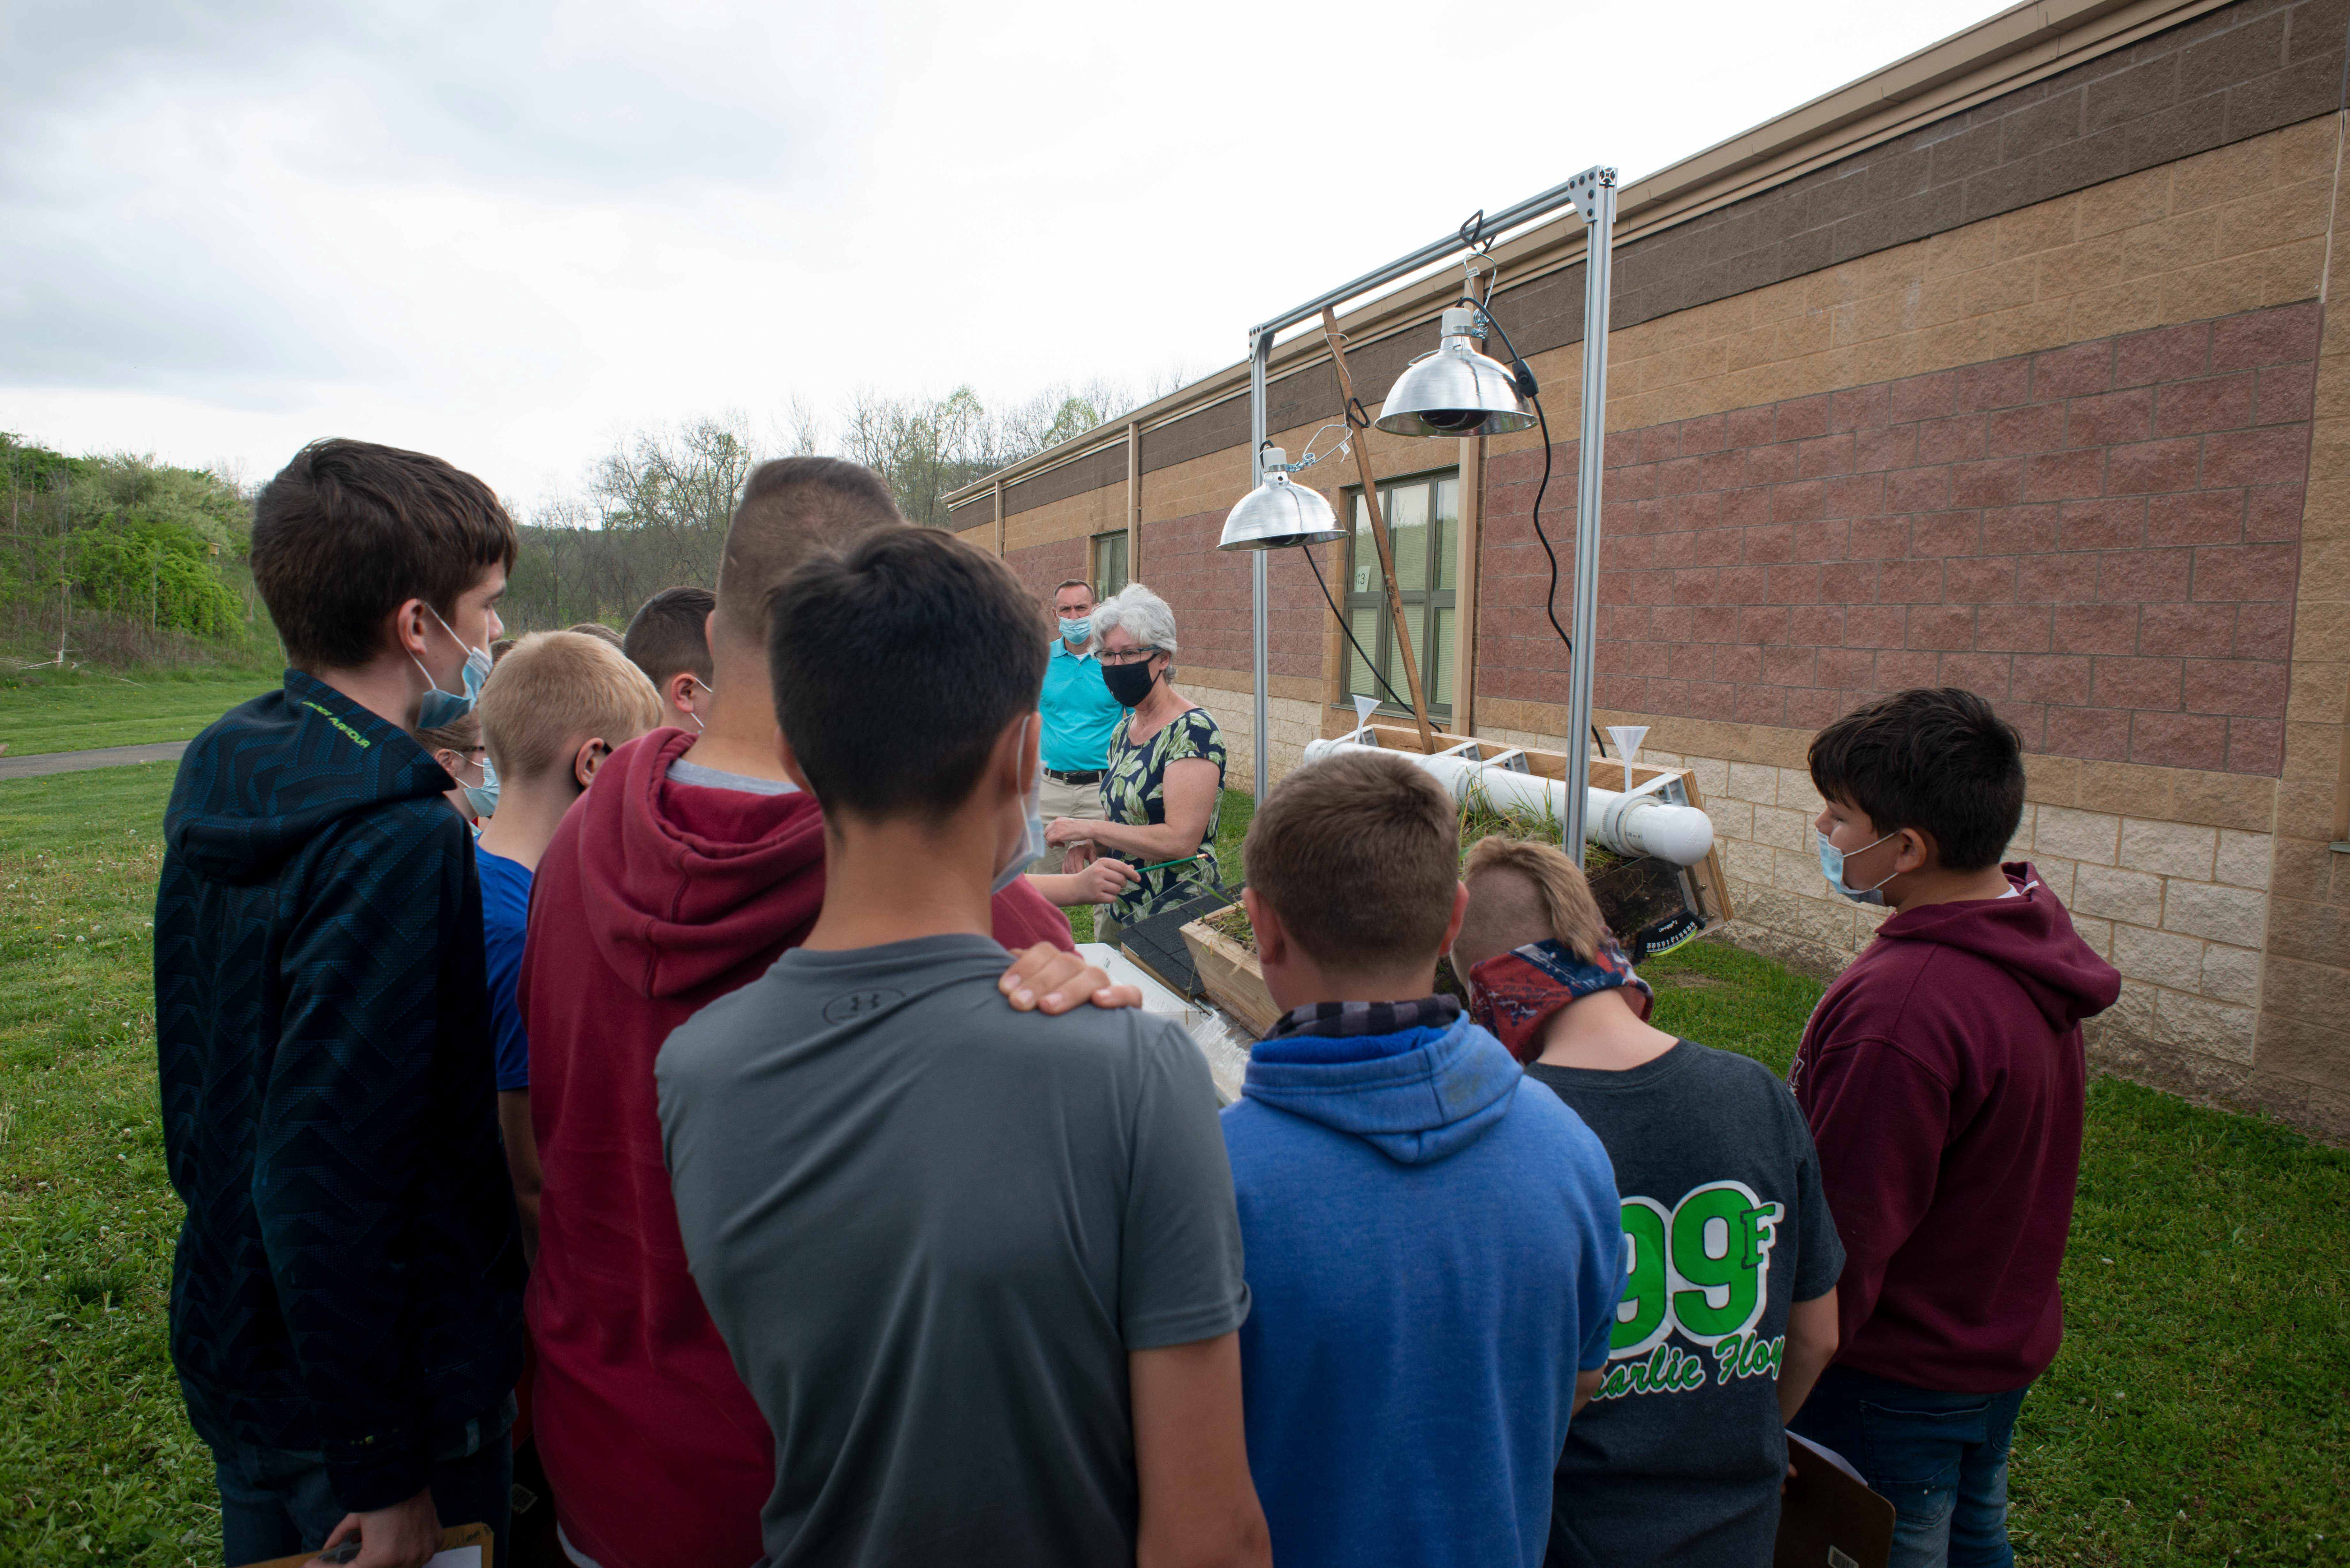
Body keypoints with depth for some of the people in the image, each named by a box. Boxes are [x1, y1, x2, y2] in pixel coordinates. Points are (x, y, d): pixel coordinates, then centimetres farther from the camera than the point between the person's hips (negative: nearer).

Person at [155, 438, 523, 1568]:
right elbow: (329, 1170, -29)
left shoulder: (220, 781, 1)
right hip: (370, 1385, -8)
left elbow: (197, 1078, 11)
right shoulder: (399, 844, -28)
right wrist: (383, 1470, -21)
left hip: (232, 1343, 8)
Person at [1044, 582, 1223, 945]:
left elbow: (1180, 840, -25)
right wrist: (1087, 845, -4)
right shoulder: (1123, 731, 9)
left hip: (1173, 914, -8)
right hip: (1118, 910, 8)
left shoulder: (1193, 731, -18)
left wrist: (1089, 828, -20)